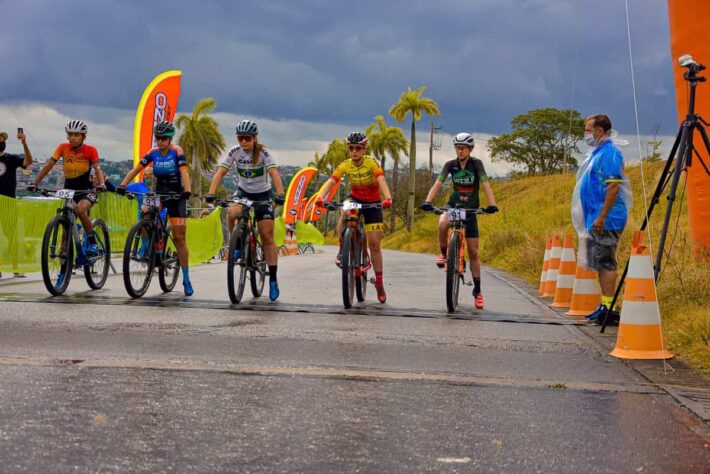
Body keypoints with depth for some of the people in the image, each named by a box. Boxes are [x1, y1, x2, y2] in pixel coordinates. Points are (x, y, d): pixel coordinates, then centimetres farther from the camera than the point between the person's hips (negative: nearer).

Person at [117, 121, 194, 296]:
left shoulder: (177, 152, -13)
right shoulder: (153, 153, -3)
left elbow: (184, 172, -26)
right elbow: (136, 169, -8)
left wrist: (187, 190, -43)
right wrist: (122, 185, -21)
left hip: (176, 197, -3)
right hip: (158, 194, 3)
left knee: (179, 239, -3)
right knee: (145, 213, -29)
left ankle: (186, 279, 4)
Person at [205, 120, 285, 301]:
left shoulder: (263, 152, -19)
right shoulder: (234, 152, -12)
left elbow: (274, 173, -31)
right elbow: (220, 173, -19)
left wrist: (280, 195, -47)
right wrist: (210, 194, -33)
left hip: (262, 193, -2)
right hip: (243, 191, 2)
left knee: (267, 237, -6)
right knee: (231, 212, -33)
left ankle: (273, 280, 1)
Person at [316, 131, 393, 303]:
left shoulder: (371, 162, -22)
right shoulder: (345, 165, -15)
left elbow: (381, 180, -37)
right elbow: (331, 181, -26)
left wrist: (388, 198, -55)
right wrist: (320, 197, -44)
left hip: (372, 202, -2)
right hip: (355, 197, 2)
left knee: (374, 243, -3)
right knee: (345, 211, -36)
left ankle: (379, 283, 9)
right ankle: (342, 249, -18)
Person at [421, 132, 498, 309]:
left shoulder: (476, 164, -10)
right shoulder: (450, 165, -5)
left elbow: (485, 185, -21)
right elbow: (438, 183, -15)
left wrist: (492, 204, -37)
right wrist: (427, 201, -31)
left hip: (471, 210, -1)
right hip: (453, 206, 1)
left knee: (473, 252, 0)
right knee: (443, 224, -37)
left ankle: (477, 291, 9)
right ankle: (443, 254, -10)